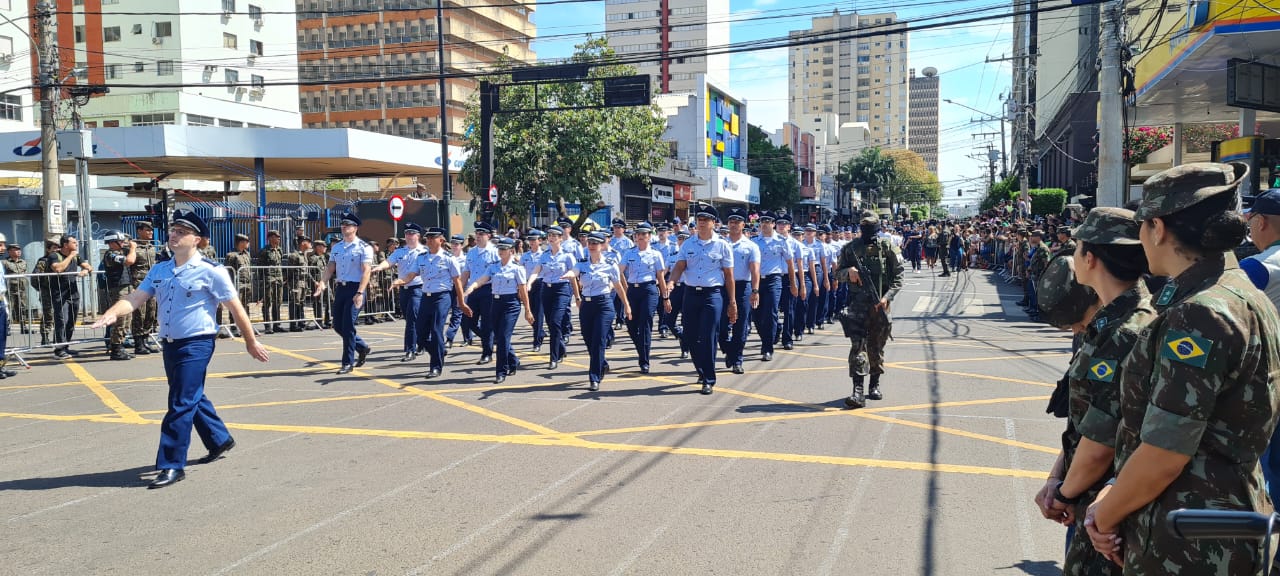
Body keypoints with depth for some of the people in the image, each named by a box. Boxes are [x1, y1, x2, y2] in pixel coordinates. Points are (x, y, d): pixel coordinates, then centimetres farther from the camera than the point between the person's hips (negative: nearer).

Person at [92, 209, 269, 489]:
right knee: (193, 398, 20)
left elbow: (236, 308, -5)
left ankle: (172, 465, -2)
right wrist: (112, 313, -21)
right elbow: (135, 298, 0)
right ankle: (220, 440, 39)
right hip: (170, 344, 7)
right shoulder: (159, 271, 10)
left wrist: (251, 342, -1)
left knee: (181, 404, -9)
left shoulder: (210, 272, -9)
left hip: (196, 344, -7)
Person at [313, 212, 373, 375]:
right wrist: (322, 283, -11)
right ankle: (362, 347, 31)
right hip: (340, 288, 7)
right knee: (337, 325, 10)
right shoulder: (336, 247, 14)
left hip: (355, 288, -7)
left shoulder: (364, 247, -7)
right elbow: (330, 268, 8)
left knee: (348, 326, -8)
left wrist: (360, 293, -25)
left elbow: (366, 271, -15)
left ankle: (348, 363, 3)